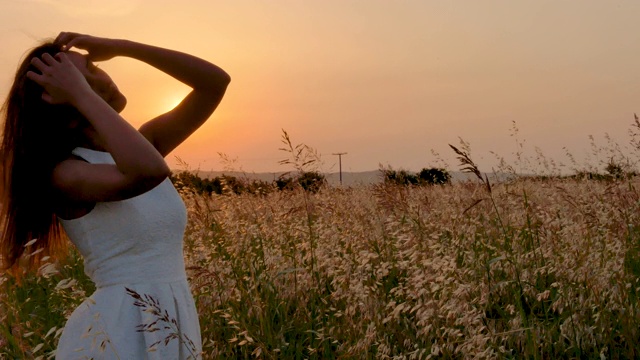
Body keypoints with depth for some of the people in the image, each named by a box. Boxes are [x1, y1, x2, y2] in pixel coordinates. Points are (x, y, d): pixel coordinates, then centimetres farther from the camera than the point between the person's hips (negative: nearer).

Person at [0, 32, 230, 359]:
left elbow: (215, 82, 2)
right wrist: (81, 94, -23)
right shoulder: (66, 173, -15)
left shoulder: (146, 141, 5)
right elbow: (148, 171, -36)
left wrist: (118, 46, -4)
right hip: (117, 332, -6)